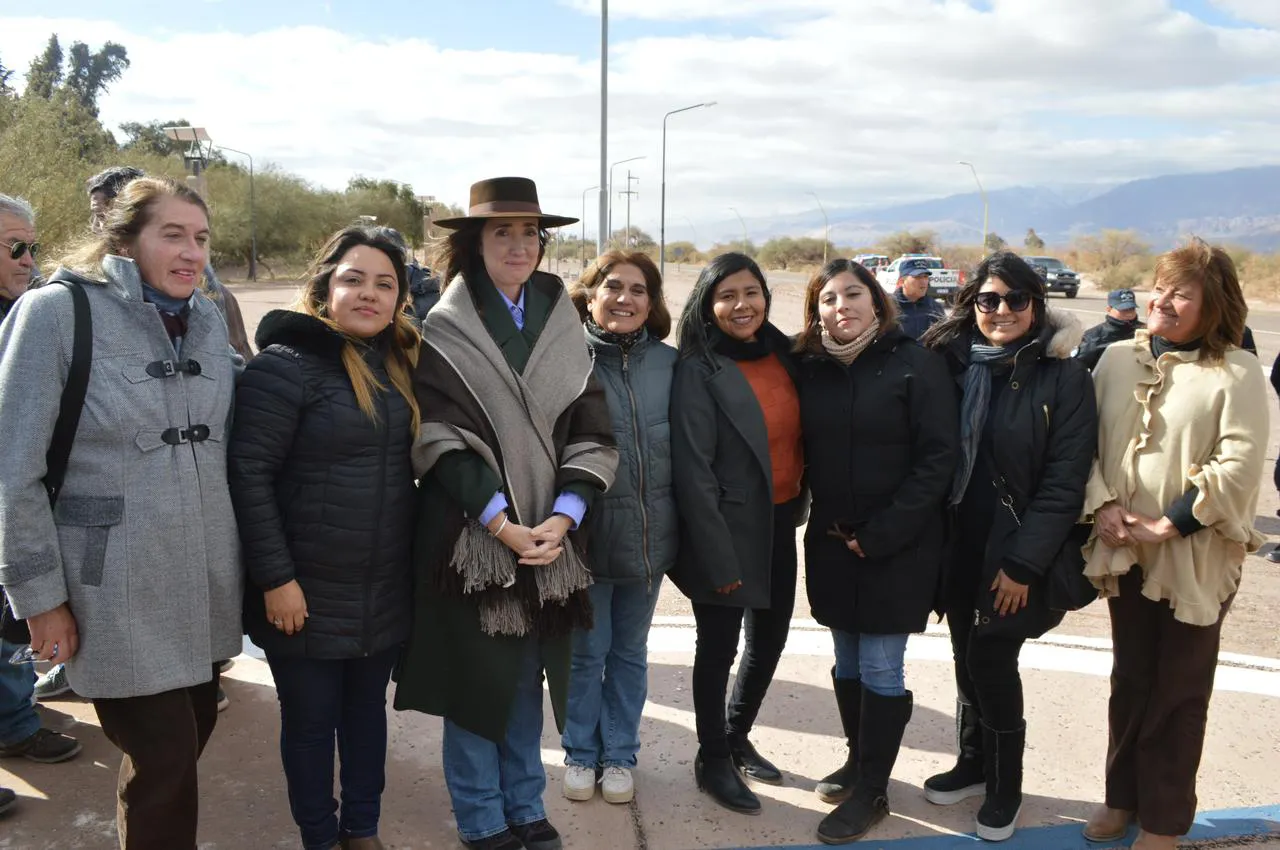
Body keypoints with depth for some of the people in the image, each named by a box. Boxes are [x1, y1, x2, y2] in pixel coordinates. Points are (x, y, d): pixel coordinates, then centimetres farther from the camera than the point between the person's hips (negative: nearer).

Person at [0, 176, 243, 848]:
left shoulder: (209, 321, 7)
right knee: (163, 766, 2)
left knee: (187, 743, 16)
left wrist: (251, 563, 13)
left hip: (204, 584, 5)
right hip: (119, 593, -5)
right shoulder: (58, 313, -10)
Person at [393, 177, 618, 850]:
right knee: (475, 676, 6)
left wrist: (562, 518, -12)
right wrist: (499, 521, -18)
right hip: (470, 536, -3)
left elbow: (591, 435, 1)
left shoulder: (563, 326, 6)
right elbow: (439, 440, -11)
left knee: (528, 678, 15)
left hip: (550, 537, 4)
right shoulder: (444, 332, -5)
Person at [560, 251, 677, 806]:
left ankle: (620, 754, 34)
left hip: (650, 533, 3)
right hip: (587, 532, -3)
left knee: (630, 651, 17)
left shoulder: (669, 363, 0)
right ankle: (580, 753, 32)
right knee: (587, 651, 11)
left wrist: (677, 521, 5)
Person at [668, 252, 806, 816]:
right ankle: (713, 760, 28)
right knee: (719, 647, 7)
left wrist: (799, 503, 7)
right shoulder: (699, 370, -15)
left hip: (779, 524, 7)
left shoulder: (782, 352, 4)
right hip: (727, 530, -6)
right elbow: (692, 471, -18)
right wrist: (719, 559, -18)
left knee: (770, 639, 17)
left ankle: (737, 737, 40)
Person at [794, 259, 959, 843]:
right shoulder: (811, 368, 4)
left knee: (880, 667, 0)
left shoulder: (916, 363, -9)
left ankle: (870, 791, 14)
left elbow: (938, 457, -12)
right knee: (848, 662, 14)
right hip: (832, 543, 4)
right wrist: (828, 523, -2)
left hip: (897, 545, -4)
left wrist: (881, 534, -14)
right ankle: (858, 761, 32)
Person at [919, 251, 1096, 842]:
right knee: (967, 655, 12)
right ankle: (974, 764, 34)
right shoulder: (952, 365, 1)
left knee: (990, 658, -3)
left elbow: (1064, 482, -11)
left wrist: (1022, 562, -14)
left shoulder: (1063, 377, -9)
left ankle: (1005, 786, 19)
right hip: (960, 545, 4)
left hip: (1019, 550, -4)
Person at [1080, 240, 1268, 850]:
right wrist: (1102, 504, -10)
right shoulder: (1117, 360, 4)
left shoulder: (1236, 373, -9)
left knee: (1179, 692, 8)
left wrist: (1171, 524, -19)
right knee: (1129, 680, 17)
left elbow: (1239, 465, -16)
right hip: (1125, 550, 4)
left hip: (1195, 558, -4)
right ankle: (1122, 796, 34)